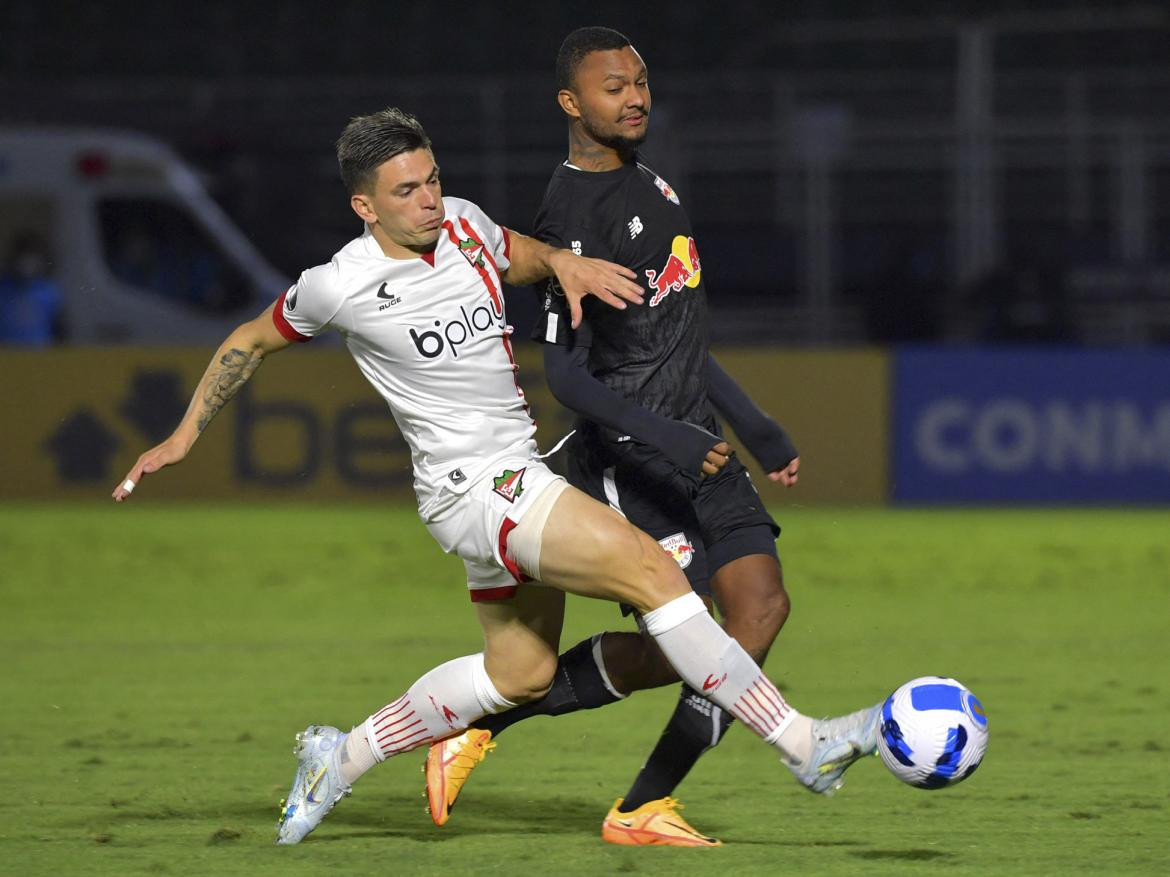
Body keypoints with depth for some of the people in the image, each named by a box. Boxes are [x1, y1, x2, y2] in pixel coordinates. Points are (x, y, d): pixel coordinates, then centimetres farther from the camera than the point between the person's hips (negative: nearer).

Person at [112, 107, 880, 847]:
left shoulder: (464, 223, 2)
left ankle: (343, 757, 30)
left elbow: (518, 255, 25)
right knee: (650, 568, -22)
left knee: (520, 675, 18)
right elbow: (252, 341, 6)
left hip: (516, 475, 8)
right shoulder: (342, 287, -12)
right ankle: (802, 744, -23)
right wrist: (185, 436, 9)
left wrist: (564, 263, 2)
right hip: (473, 485, -8)